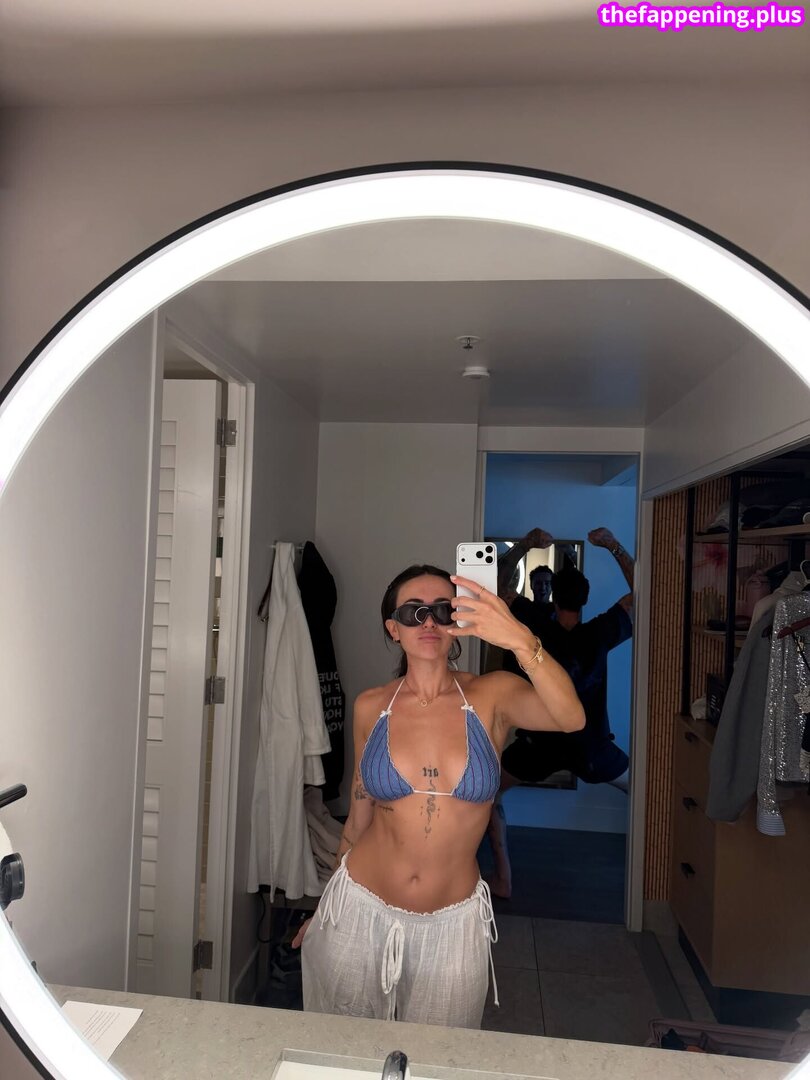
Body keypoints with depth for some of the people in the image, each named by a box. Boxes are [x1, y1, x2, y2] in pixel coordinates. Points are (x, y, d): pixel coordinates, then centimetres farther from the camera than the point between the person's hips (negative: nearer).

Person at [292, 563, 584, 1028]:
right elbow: (359, 817, 6)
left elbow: (571, 718, -32)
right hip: (361, 909, 1)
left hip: (453, 921, -1)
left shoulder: (491, 695, -11)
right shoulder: (371, 707, -5)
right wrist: (326, 909, 15)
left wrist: (521, 640, -48)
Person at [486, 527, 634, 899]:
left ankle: (502, 879, 12)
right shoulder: (599, 635, -13)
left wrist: (526, 543, -6)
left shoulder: (535, 626, -15)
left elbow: (495, 583, -4)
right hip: (591, 745, 2)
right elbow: (639, 592, 0)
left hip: (540, 743, -1)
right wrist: (614, 546, -5)